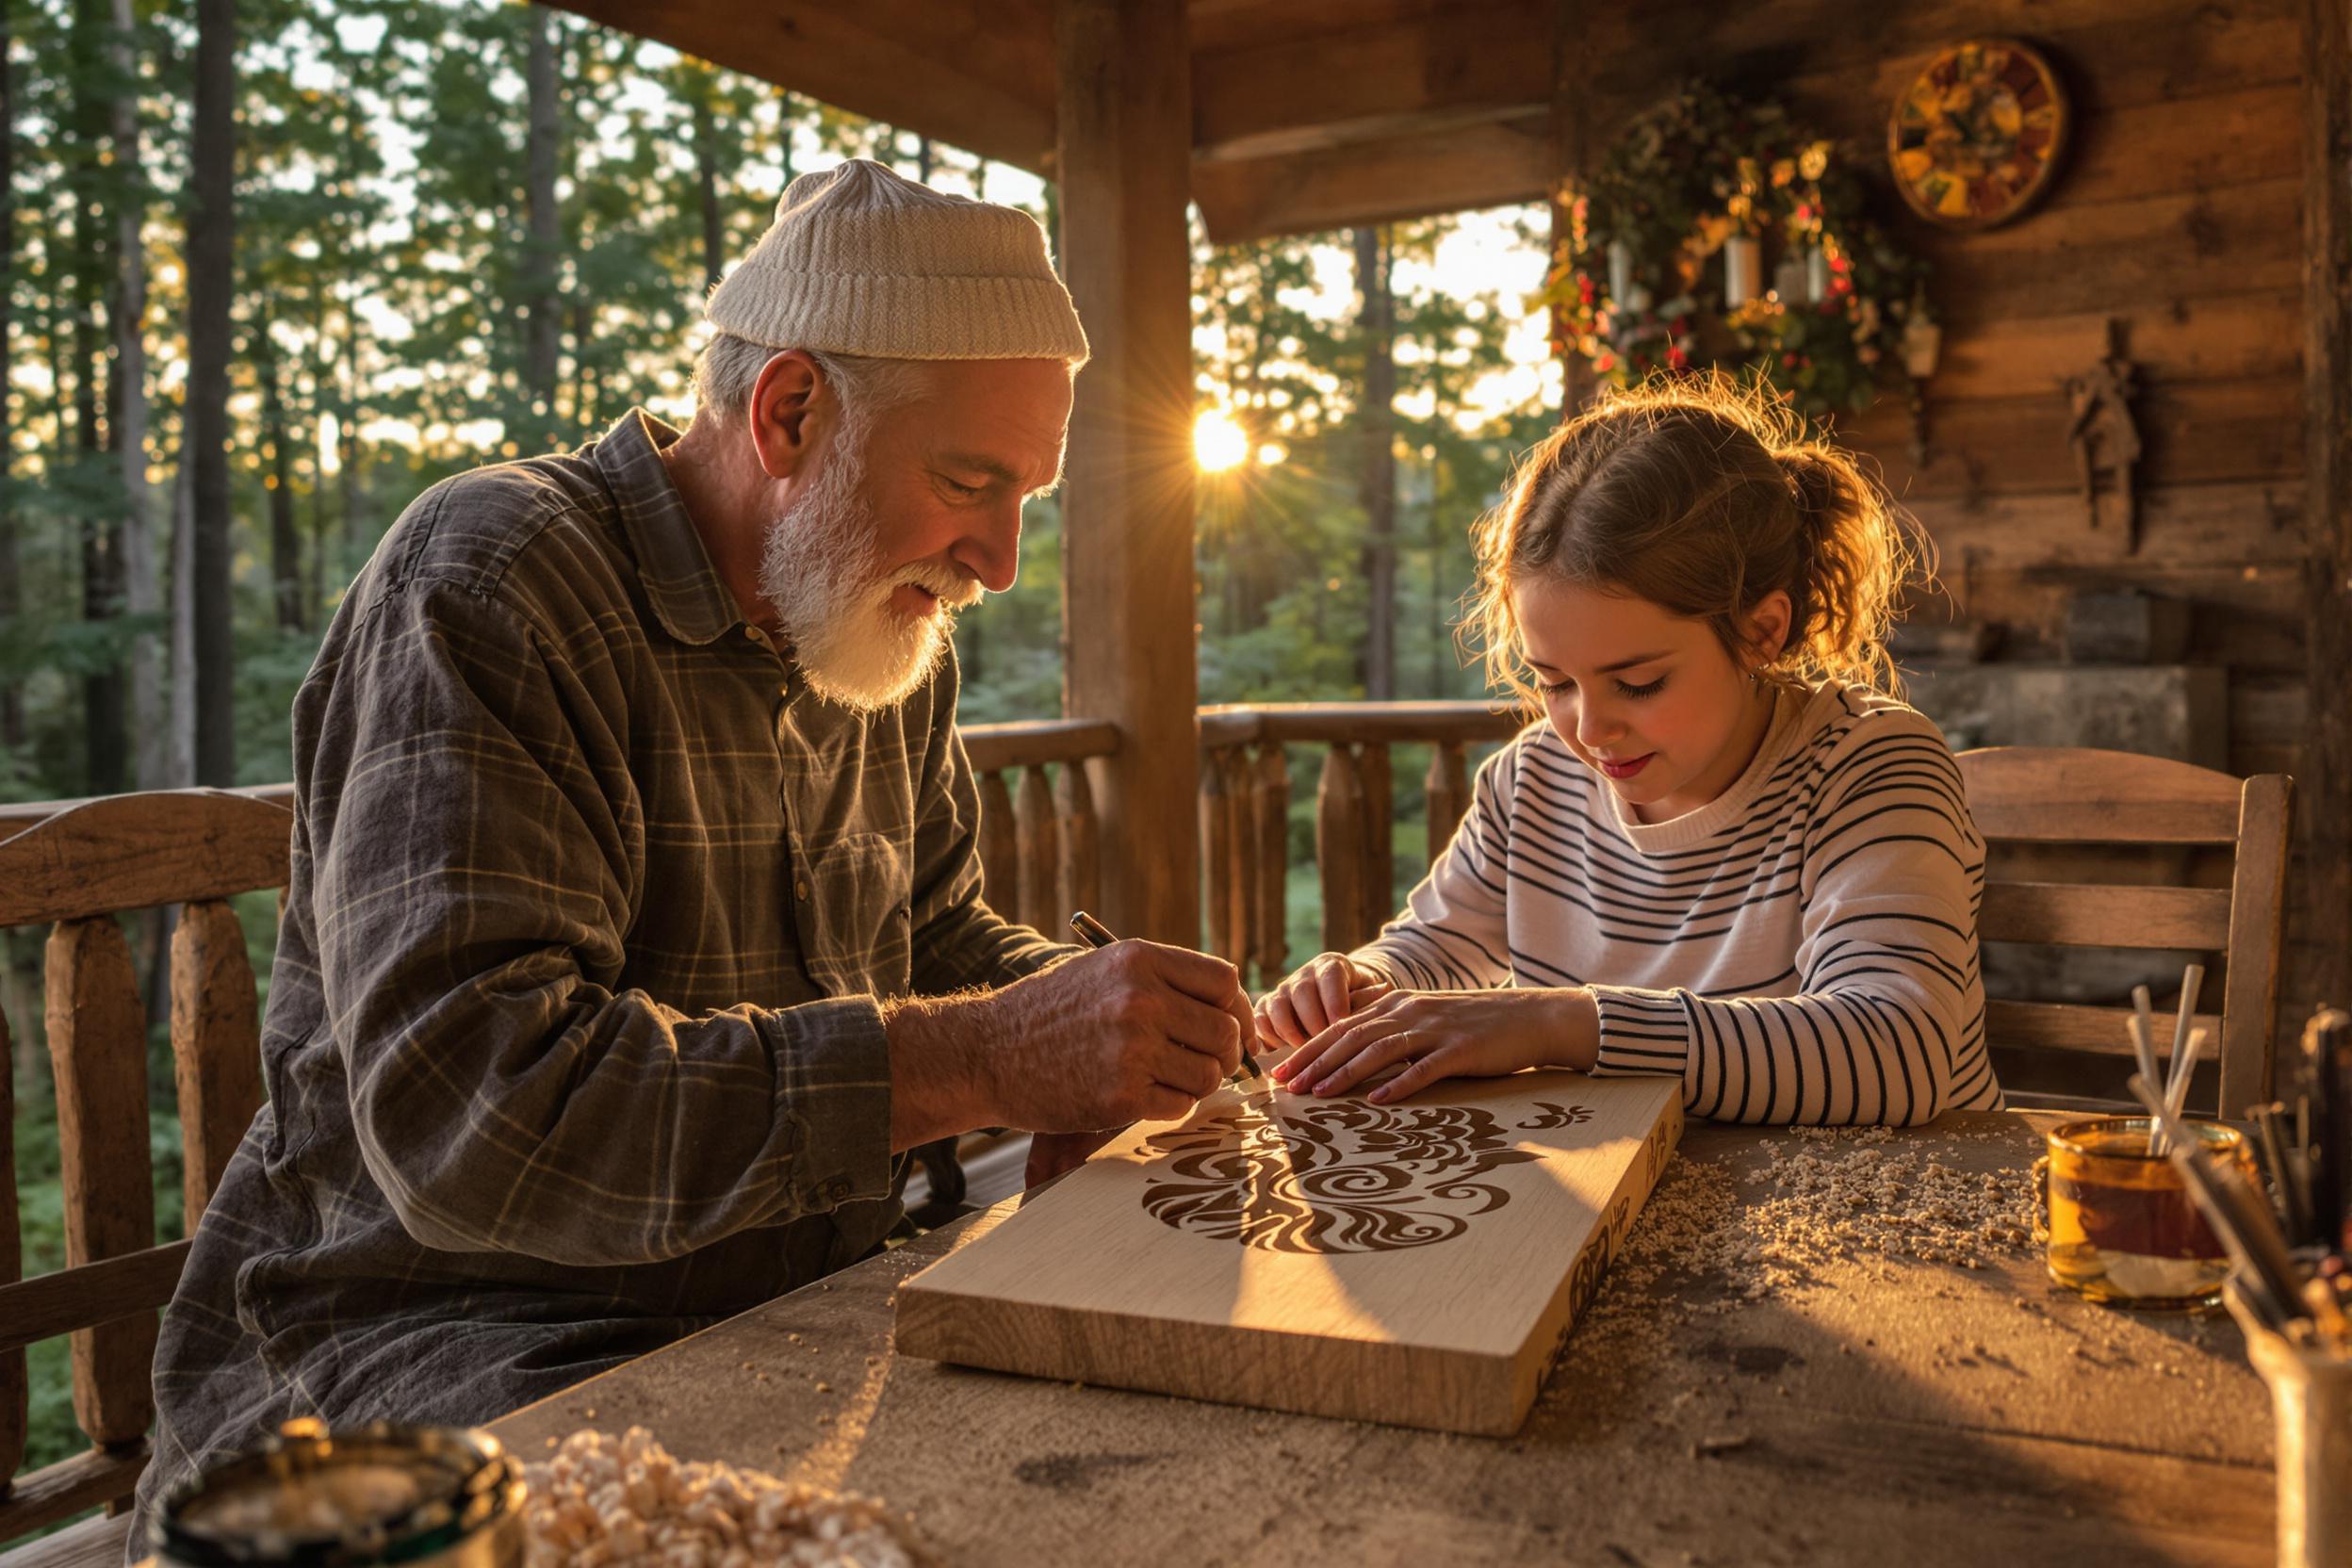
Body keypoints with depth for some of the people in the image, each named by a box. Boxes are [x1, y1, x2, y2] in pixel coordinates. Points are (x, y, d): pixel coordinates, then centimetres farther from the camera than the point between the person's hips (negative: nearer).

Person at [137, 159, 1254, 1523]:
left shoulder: (891, 643, 9)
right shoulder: (490, 580, -17)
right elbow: (466, 1109, -28)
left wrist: (1112, 1017, -3)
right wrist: (981, 1061, -31)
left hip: (794, 1318, 7)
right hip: (452, 1344, -7)